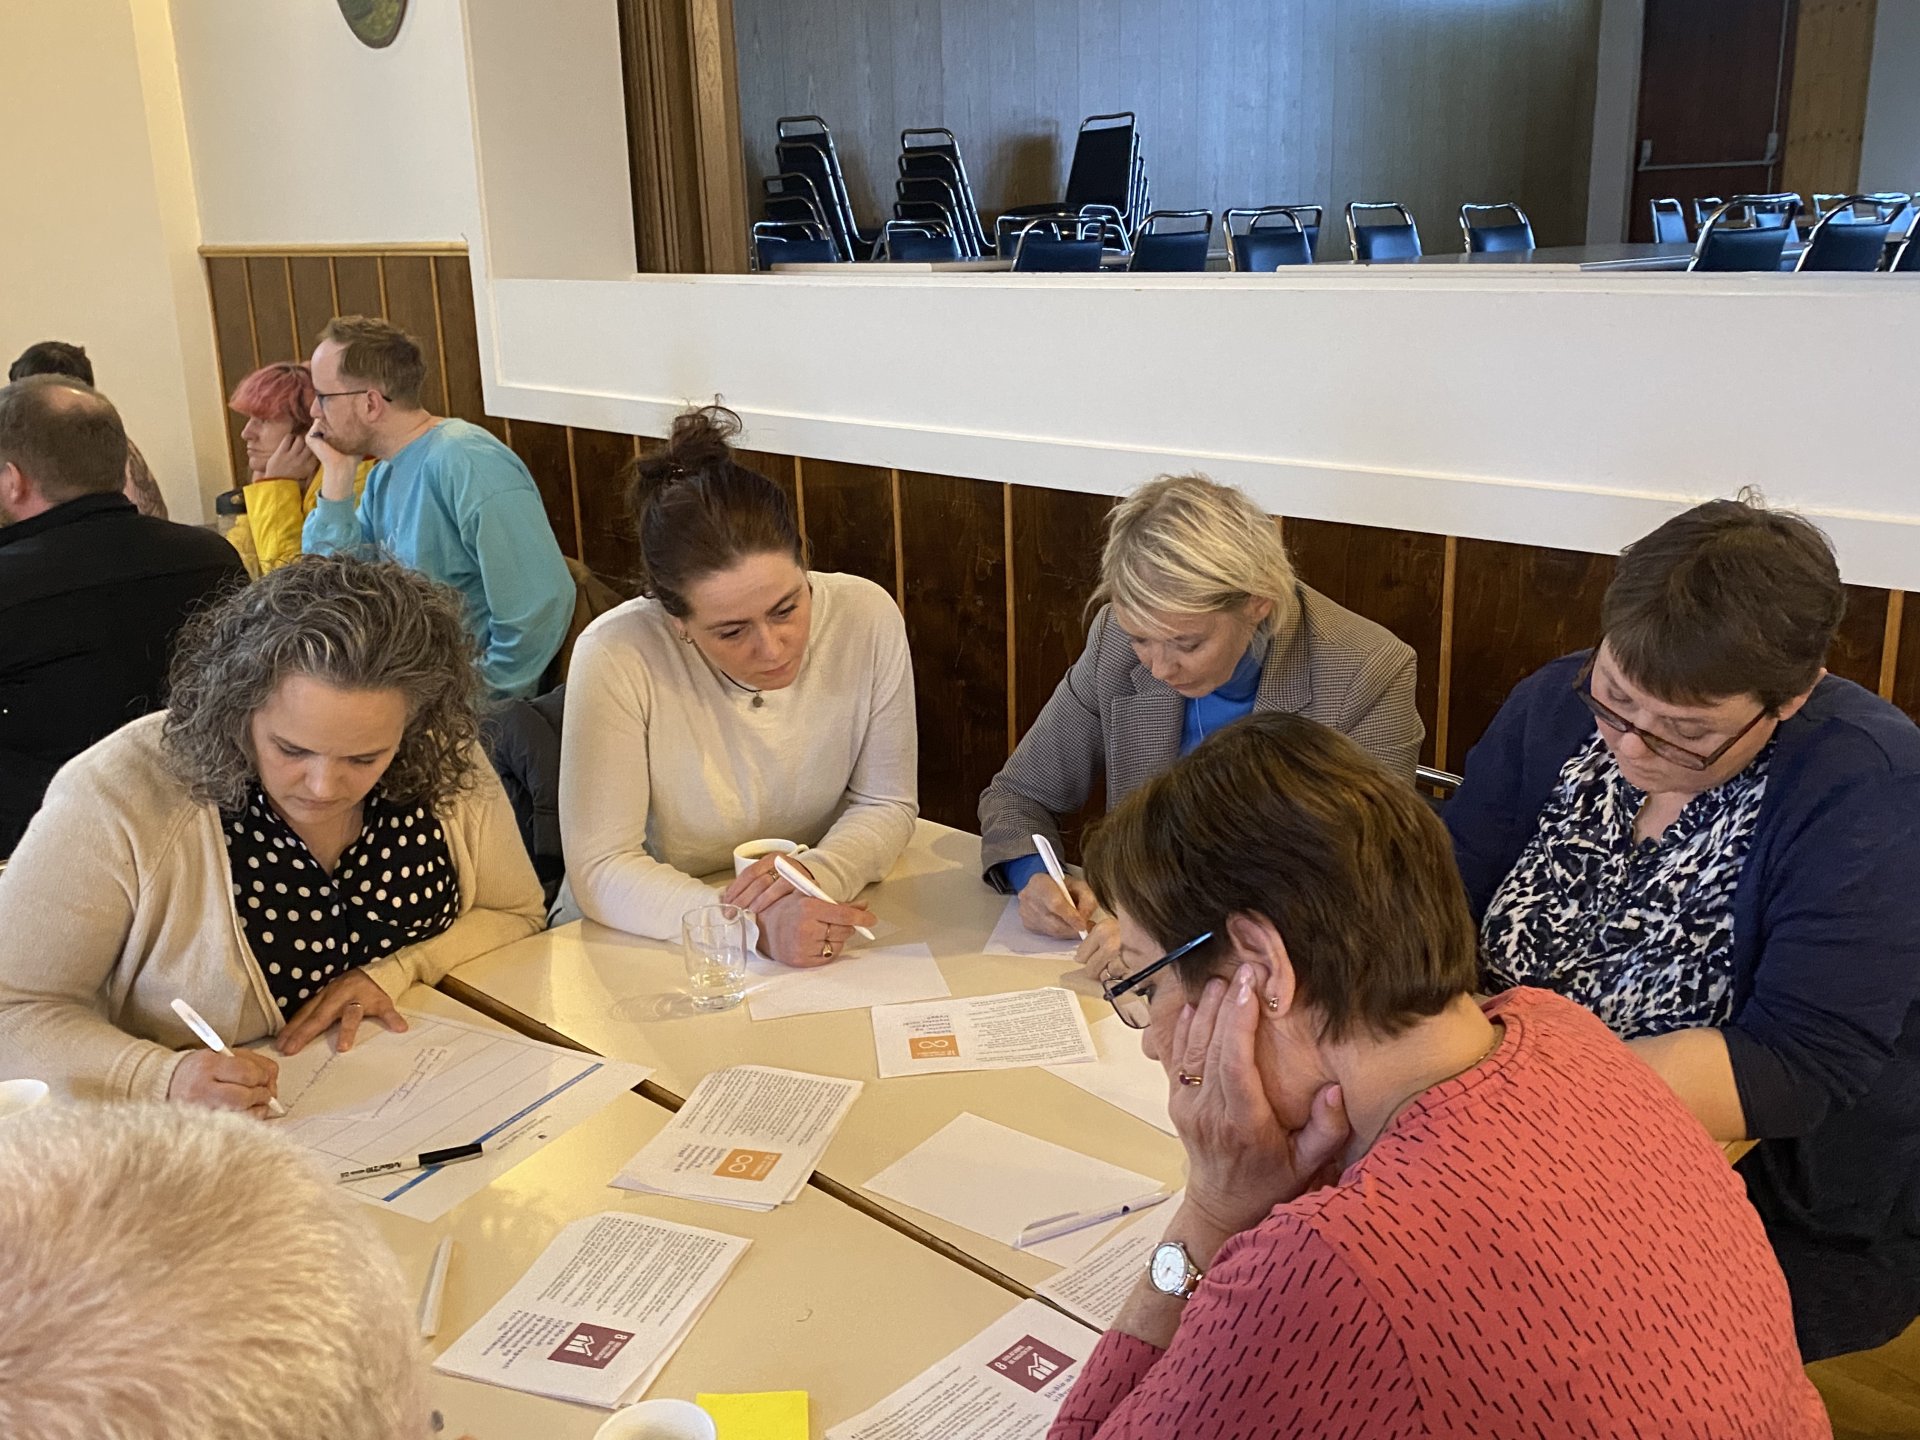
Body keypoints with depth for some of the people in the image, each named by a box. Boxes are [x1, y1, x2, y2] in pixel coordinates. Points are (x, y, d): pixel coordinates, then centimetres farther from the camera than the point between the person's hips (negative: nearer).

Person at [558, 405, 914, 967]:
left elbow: (887, 804, -1)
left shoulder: (868, 616, -13)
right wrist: (755, 926, -31)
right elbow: (600, 870, -18)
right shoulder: (615, 657, -21)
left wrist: (819, 874, -21)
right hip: (649, 941, -1)